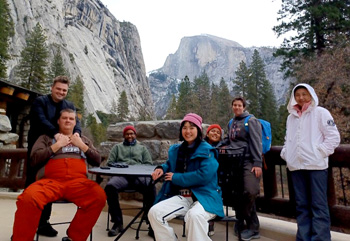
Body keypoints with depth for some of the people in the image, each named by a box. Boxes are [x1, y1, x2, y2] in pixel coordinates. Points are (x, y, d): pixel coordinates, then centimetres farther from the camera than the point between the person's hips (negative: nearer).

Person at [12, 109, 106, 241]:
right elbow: (35, 159, 7)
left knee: (99, 195, -31)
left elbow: (97, 161, 17)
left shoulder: (83, 140, 26)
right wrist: (58, 145, 1)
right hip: (51, 181, -1)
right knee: (28, 198, -34)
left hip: (78, 182, 1)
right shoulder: (46, 138, 21)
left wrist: (81, 145, 6)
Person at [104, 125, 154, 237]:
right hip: (121, 175, 1)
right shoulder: (117, 147, 29)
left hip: (139, 176, 0)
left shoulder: (142, 148, 28)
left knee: (150, 188, -35)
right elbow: (110, 163, 18)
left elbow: (149, 164, 17)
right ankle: (117, 222, -20)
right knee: (110, 186, -34)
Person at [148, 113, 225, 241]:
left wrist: (176, 177, -13)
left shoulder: (207, 151, -7)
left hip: (204, 196, -5)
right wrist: (161, 168, 5)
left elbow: (204, 175, -20)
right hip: (182, 197, 6)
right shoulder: (175, 149, 13)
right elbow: (170, 164, 31)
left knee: (194, 215, -38)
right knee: (154, 212, -14)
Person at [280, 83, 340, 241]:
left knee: (318, 205, -2)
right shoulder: (291, 116, 16)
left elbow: (334, 137, -3)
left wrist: (319, 153, -10)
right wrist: (285, 153, 6)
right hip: (296, 166, 5)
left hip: (316, 165, -4)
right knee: (301, 205, 10)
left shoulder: (320, 112, 2)